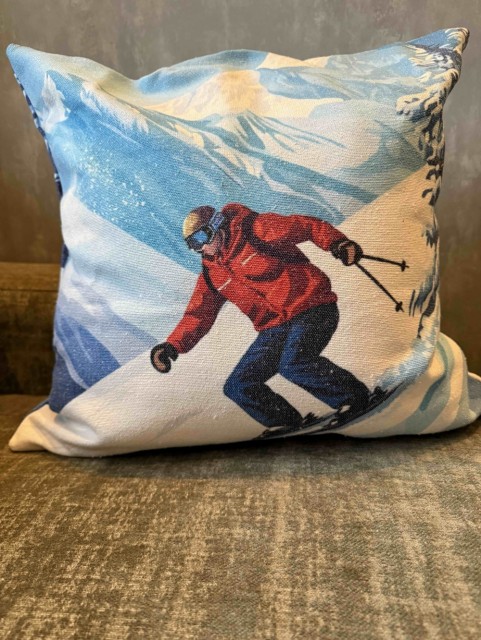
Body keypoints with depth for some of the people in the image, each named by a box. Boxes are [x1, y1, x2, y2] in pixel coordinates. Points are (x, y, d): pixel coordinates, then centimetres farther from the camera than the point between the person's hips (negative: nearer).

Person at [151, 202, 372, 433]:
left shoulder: (255, 230, -6)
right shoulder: (211, 275, 11)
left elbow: (307, 225, -6)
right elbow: (198, 315, 10)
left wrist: (338, 243, -23)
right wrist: (172, 346, -4)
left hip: (312, 308, -7)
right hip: (274, 329, 7)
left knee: (292, 363, -32)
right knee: (238, 387, -1)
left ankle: (354, 396, -10)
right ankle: (291, 424, 11)